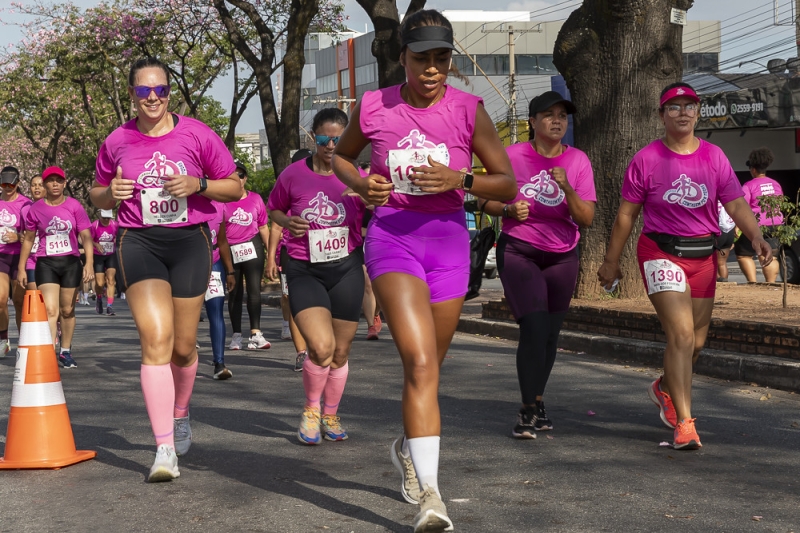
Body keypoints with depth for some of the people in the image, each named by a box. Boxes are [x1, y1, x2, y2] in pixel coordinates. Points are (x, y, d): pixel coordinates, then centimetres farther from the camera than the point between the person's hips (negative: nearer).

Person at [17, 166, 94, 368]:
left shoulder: (74, 206, -1)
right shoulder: (35, 209, 2)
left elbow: (86, 236, -3)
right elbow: (28, 240, 12)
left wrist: (89, 264, -12)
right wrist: (21, 268, 11)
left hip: (71, 262, 1)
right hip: (46, 263, -1)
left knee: (67, 310, 10)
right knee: (50, 310, -14)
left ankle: (66, 351, 27)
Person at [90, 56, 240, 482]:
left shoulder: (196, 134, 0)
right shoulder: (117, 142, 5)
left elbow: (234, 187, 6)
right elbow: (97, 194, 19)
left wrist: (197, 184, -13)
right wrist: (111, 193, -4)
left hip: (190, 240, 0)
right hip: (138, 241, 0)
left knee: (183, 346, 7)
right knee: (156, 340, -15)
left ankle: (180, 414, 40)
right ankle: (165, 450, -16)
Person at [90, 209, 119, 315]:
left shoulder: (115, 225, -4)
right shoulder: (94, 225, -11)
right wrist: (96, 245, -24)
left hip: (111, 256, 2)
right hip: (98, 256, -1)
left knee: (111, 280, -12)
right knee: (100, 283, -4)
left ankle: (110, 307, -11)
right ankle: (99, 299, 29)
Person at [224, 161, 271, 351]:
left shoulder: (255, 198, 7)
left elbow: (263, 227, 10)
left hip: (252, 248, 0)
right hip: (229, 250, 0)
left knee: (254, 290, -9)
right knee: (235, 293, 8)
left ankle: (256, 334, -12)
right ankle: (237, 335, 15)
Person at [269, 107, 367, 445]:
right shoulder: (294, 174, -3)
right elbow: (273, 209, 14)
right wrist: (288, 222, -8)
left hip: (346, 268, 2)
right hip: (304, 271, -2)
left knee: (340, 353, 8)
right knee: (321, 347, -19)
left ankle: (330, 417, 32)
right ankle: (310, 410, 8)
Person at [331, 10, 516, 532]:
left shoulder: (468, 109, -4)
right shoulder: (373, 107, -1)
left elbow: (508, 186, 0)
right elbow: (341, 156, 18)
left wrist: (459, 179, -17)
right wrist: (361, 183, -3)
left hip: (449, 241, 2)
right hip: (392, 238, -2)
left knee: (429, 367, 14)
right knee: (420, 362, -20)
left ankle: (409, 447, 45)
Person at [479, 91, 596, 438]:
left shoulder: (578, 161, 0)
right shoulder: (513, 156, -7)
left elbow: (587, 219, -5)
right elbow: (487, 201, 2)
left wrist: (567, 189, -21)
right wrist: (509, 209, -18)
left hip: (562, 257, 3)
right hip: (518, 253, -3)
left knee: (550, 334, 7)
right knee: (534, 328, -15)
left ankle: (537, 402, 25)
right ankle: (528, 410, -6)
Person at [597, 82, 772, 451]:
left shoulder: (714, 157, 5)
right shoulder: (646, 160, -4)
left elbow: (736, 204, 0)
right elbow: (626, 214, 2)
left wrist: (756, 237, -18)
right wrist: (611, 261, 4)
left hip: (703, 255, 5)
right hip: (661, 253, -4)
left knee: (697, 341, 12)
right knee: (681, 334, -17)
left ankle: (665, 388, 43)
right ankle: (684, 424, -15)